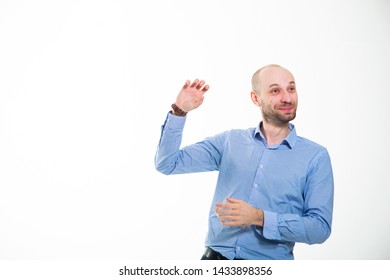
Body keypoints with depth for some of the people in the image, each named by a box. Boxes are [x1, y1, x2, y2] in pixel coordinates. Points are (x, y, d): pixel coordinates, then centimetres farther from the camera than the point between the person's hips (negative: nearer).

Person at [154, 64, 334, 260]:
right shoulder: (229, 141, 4)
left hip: (270, 261, -1)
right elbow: (167, 163, 3)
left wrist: (260, 218, -18)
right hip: (215, 257, 2)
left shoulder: (316, 156, -3)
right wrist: (179, 112, -9)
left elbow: (320, 227, -8)